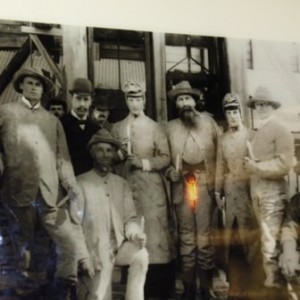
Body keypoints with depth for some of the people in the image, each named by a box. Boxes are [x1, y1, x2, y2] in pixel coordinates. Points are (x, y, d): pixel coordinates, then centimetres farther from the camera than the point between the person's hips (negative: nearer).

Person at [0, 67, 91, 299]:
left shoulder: (53, 120, 18)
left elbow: (62, 157, 10)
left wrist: (71, 186, -3)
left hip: (51, 194, 2)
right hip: (19, 192, -2)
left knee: (72, 245, -7)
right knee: (24, 252, 5)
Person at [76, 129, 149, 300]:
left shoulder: (122, 183, 12)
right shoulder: (81, 183, -1)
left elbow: (130, 218, 7)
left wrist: (135, 233, -15)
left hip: (119, 244, 3)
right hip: (94, 249, -3)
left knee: (141, 254, -27)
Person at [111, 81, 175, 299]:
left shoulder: (155, 127, 6)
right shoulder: (117, 128, 12)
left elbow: (166, 158, 0)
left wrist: (144, 163, -13)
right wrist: (120, 153, -6)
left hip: (151, 187, -2)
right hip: (127, 186, 2)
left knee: (155, 230, -5)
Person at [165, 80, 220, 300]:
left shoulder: (208, 121, 7)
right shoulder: (170, 127, 10)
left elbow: (220, 150, 4)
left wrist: (218, 180, -4)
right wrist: (170, 172, -7)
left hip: (206, 186, -1)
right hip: (182, 187, 1)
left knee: (205, 236, 0)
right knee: (186, 237, 6)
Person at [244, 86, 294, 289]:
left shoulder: (281, 131, -6)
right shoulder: (256, 133, 15)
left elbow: (284, 164, -14)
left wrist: (257, 167, -14)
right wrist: (249, 165, 2)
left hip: (273, 191, -7)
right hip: (256, 191, 7)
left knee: (271, 239, -5)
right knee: (267, 236, 13)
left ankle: (274, 279, 4)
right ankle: (272, 276, 22)